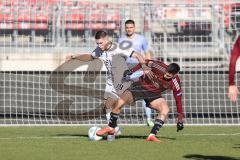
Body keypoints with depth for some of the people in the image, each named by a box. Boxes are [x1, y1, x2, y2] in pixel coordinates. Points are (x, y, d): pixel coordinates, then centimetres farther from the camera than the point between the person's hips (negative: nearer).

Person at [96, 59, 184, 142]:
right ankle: (110, 128, 6)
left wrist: (180, 119, -8)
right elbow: (147, 62, -8)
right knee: (119, 102, -17)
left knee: (165, 109, -26)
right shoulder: (159, 66, -28)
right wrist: (131, 71, -8)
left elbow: (178, 100, -10)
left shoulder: (175, 83, -21)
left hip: (153, 94, 1)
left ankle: (152, 135, -24)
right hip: (140, 86, -1)